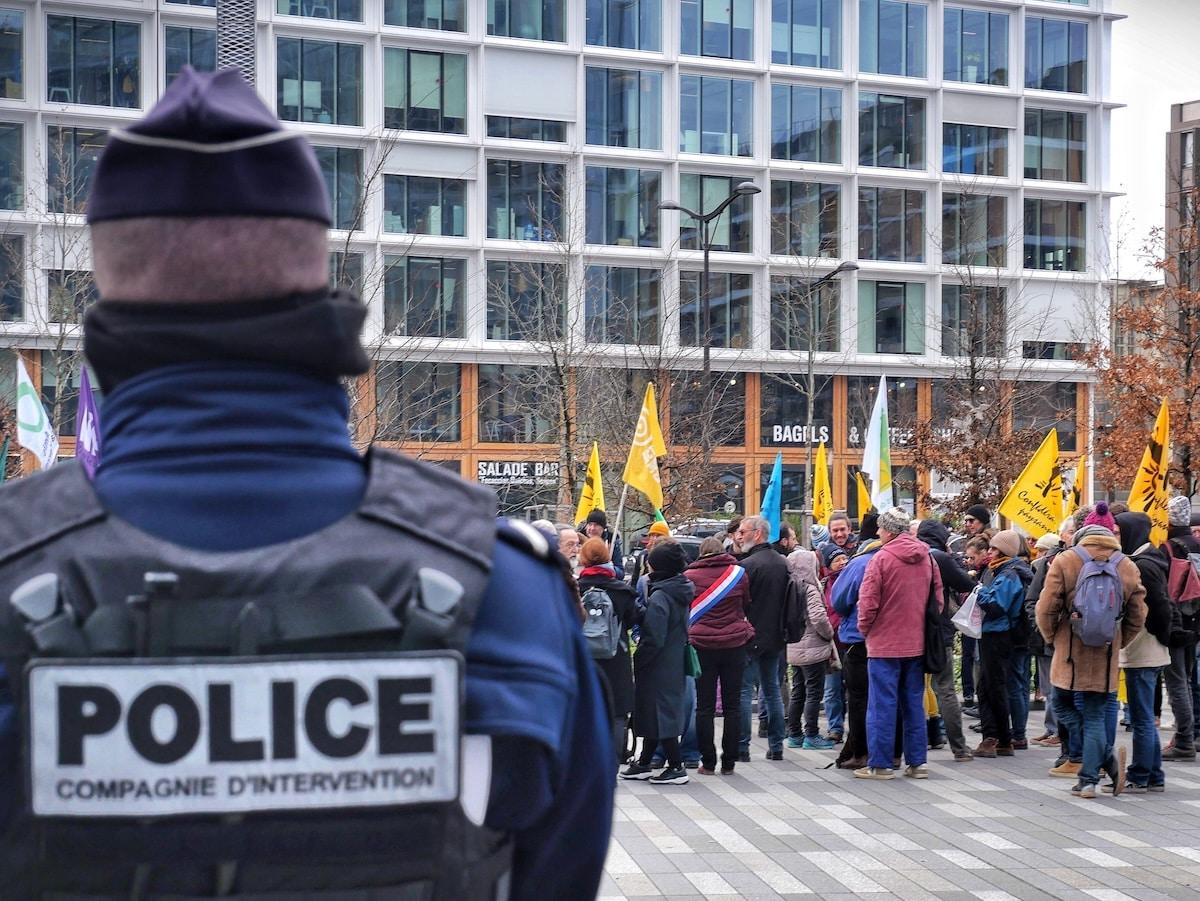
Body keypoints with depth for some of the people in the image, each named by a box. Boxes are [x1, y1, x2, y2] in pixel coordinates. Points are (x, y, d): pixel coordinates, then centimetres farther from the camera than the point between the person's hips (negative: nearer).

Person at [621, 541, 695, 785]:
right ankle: (644, 763, 27)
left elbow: (654, 639, -24)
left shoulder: (659, 596, -20)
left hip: (658, 665, -9)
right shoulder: (680, 592, 7)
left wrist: (637, 660, -12)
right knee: (654, 712, 17)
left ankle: (676, 767, 3)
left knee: (659, 712, -1)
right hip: (674, 663, 9)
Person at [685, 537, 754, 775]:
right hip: (735, 644, 1)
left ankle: (708, 762, 6)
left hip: (702, 645, -1)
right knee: (732, 705, 8)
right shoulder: (738, 573, -1)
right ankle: (729, 763, 10)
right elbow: (747, 605, 12)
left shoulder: (690, 576, -3)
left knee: (705, 707, 5)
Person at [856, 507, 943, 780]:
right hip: (917, 644, 6)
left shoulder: (882, 558, -13)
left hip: (885, 644, -6)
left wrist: (864, 628, 1)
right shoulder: (926, 557, 4)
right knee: (914, 704, 12)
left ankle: (879, 764, 2)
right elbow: (938, 597, 9)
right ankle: (916, 762, 15)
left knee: (882, 706, 0)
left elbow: (868, 601, -15)